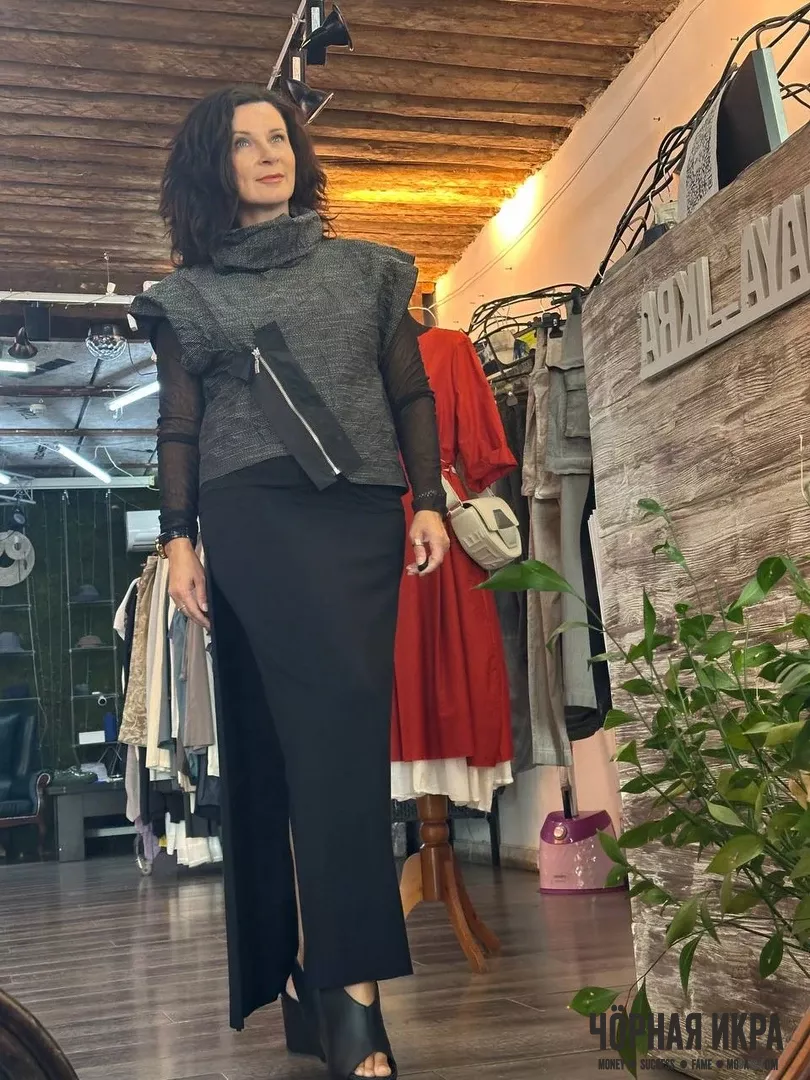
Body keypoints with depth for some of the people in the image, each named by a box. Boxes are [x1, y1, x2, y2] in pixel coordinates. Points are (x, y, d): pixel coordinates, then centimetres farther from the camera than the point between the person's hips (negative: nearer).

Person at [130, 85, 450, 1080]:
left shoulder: (366, 270, 17)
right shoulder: (192, 294, 14)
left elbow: (412, 395, 14)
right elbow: (179, 427, 10)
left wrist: (428, 501, 4)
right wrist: (178, 537, 2)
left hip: (362, 513, 2)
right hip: (253, 513, -2)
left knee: (330, 723, -5)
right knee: (337, 701, -18)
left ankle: (315, 971, 2)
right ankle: (349, 985, -17)